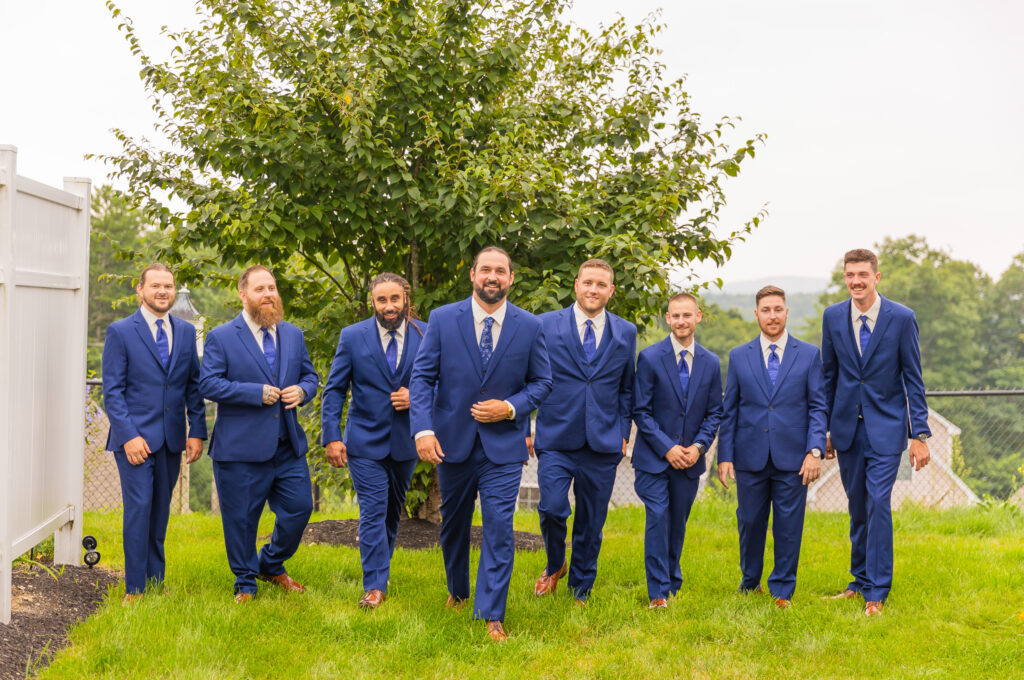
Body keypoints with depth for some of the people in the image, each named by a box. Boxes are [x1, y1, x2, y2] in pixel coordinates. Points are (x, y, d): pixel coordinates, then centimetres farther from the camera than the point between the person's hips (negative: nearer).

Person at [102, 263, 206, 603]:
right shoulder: (120, 332, -2)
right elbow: (112, 391, -6)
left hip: (172, 439, 4)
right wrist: (129, 436, -14)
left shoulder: (185, 332, 11)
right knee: (139, 507, -8)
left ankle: (156, 580, 20)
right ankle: (134, 589, -1)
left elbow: (194, 386, 12)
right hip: (135, 437, -4)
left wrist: (197, 431, 4)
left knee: (160, 512, 10)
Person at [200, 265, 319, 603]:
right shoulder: (221, 337, -3)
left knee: (299, 508, 4)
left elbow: (310, 375, 19)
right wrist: (257, 393, -18)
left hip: (288, 445, 4)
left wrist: (302, 390, -5)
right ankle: (245, 584, 21)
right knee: (241, 518, 4)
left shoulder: (293, 335, 13)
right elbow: (209, 384, -10)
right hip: (240, 448, -4)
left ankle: (271, 565, 29)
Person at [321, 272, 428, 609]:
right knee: (373, 511, -8)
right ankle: (375, 585, -4)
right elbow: (334, 390, -1)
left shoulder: (426, 336, -2)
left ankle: (379, 565, 35)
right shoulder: (352, 336, -4)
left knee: (393, 510, 16)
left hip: (405, 441, 2)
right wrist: (331, 436, -9)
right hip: (365, 441, -2)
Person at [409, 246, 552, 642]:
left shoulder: (530, 327, -2)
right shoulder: (443, 319, -4)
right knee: (453, 524, 17)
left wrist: (510, 408, -13)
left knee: (499, 528, -7)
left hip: (504, 445, -1)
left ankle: (492, 616, 0)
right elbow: (422, 377, -5)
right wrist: (423, 429, -17)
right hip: (453, 442, 1)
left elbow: (542, 382, 5)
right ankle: (457, 591, 40)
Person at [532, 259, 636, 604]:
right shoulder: (545, 326, 0)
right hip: (556, 439, -2)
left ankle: (581, 589, 25)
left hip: (603, 443, 2)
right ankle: (555, 566, 16)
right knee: (552, 508, -14)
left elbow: (627, 388, 15)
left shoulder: (626, 333, 8)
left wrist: (623, 432, 7)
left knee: (592, 521, 7)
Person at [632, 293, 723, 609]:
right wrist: (667, 448, -13)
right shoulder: (650, 357, -6)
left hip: (689, 460, 3)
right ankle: (658, 592, -5)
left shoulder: (711, 363, 5)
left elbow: (714, 412, 9)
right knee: (658, 518, -10)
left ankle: (672, 583, 27)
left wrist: (699, 446, -6)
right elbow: (640, 410, -6)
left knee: (679, 522, 11)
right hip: (654, 457, -3)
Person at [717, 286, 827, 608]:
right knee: (750, 522, 9)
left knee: (789, 526, 3)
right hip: (750, 457, 1)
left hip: (792, 459, -1)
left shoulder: (810, 355, 4)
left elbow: (818, 407, 2)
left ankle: (782, 590, 16)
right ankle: (750, 582, 29)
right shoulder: (738, 357, 7)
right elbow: (729, 410, 8)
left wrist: (815, 451, -10)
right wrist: (725, 456, 1)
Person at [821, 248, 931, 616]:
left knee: (878, 503, -10)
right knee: (857, 507, 11)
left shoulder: (902, 318, -7)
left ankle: (876, 592, -1)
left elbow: (913, 379, -4)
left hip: (885, 427, -3)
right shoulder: (833, 317, 2)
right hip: (847, 428, 3)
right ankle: (861, 581, 25)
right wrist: (825, 429, 10)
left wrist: (920, 434, -7)